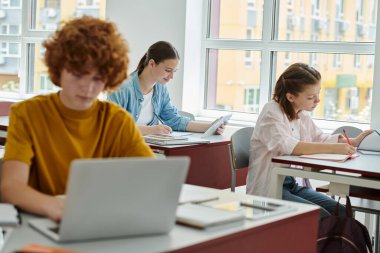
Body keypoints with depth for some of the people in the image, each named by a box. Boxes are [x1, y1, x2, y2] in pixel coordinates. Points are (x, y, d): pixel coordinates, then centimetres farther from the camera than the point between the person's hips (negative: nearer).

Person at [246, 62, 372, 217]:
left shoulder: (302, 115, 11)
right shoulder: (271, 112, -14)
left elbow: (320, 139, 20)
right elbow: (287, 146, -30)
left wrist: (352, 142, 3)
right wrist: (333, 148, -37)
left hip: (291, 184, 8)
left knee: (342, 213, -8)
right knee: (321, 216, -22)